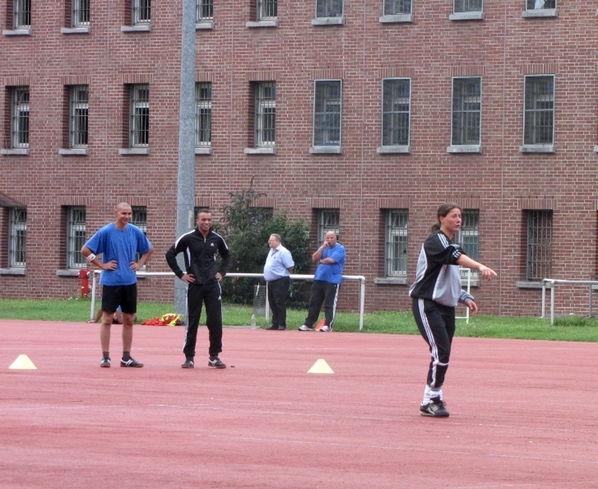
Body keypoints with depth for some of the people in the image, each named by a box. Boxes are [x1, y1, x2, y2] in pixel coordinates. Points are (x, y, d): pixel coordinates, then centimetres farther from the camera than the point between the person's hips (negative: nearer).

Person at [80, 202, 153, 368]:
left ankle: (126, 357, 15)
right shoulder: (106, 232, -8)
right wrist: (102, 264, -9)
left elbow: (149, 250, 21)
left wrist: (139, 264, 7)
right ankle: (105, 356, 2)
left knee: (129, 320, 8)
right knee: (107, 319, -2)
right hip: (110, 282, -4)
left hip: (129, 282, 4)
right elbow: (85, 250, -7)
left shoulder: (136, 232, 4)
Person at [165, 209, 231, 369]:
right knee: (192, 322, 1)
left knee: (215, 321, 0)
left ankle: (214, 356, 9)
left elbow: (226, 256, 23)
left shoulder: (217, 239, 5)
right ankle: (189, 357, 8)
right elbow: (170, 254, 1)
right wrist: (180, 274, -2)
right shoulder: (188, 238, -5)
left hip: (212, 285, 3)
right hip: (194, 285, -3)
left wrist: (222, 272, 10)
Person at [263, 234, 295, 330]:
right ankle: (275, 324, 18)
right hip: (271, 282, 10)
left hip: (280, 281, -10)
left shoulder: (283, 252, -14)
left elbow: (290, 266, -16)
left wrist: (284, 275, -5)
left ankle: (282, 324, -4)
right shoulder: (271, 251, 16)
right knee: (273, 304, 12)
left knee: (280, 303, -8)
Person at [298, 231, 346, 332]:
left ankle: (328, 325, -5)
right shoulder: (323, 247, 16)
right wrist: (323, 247, -6)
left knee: (330, 304, -6)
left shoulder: (340, 249, -5)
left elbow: (331, 260, -19)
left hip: (332, 281, -6)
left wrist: (320, 261, -1)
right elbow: (314, 259, 3)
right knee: (314, 302, 6)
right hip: (319, 279, 6)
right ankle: (308, 324, 8)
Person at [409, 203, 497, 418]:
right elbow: (455, 256, -32)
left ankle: (434, 398, 17)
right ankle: (430, 401, -10)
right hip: (427, 304, -9)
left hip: (447, 307, 9)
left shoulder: (451, 244, 17)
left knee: (443, 354, 8)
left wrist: (465, 298, 13)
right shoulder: (435, 241, -11)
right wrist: (480, 267, -47)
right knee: (441, 351, -16)